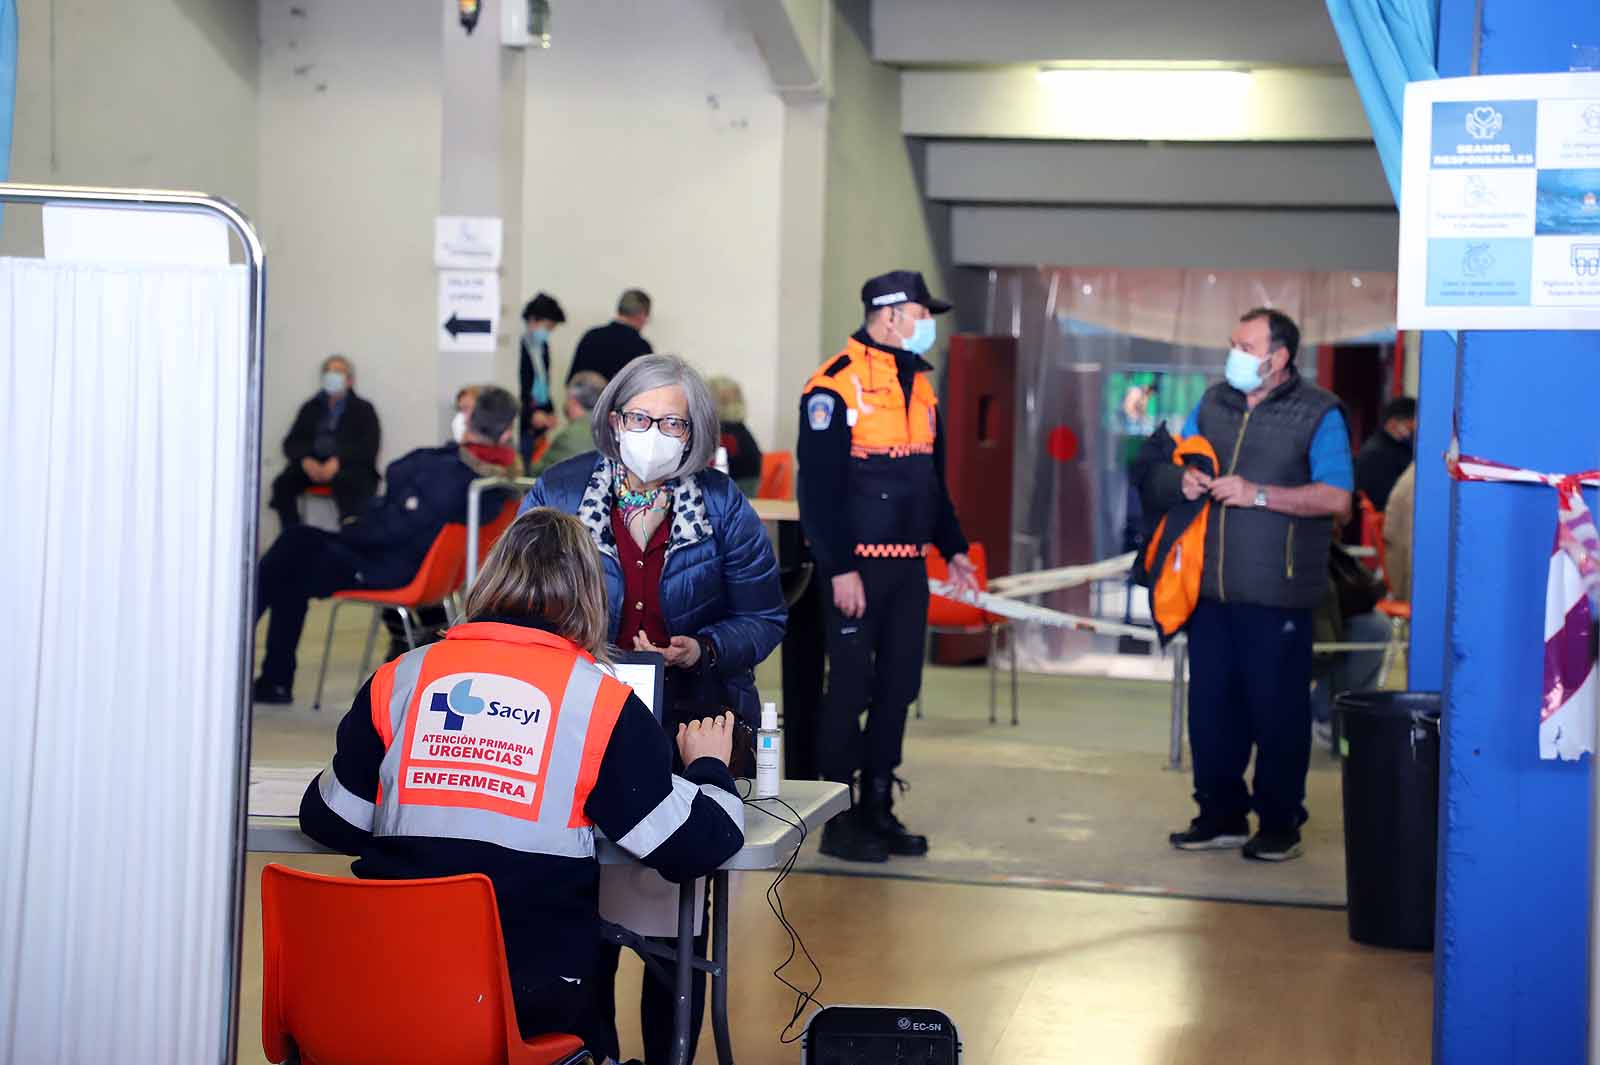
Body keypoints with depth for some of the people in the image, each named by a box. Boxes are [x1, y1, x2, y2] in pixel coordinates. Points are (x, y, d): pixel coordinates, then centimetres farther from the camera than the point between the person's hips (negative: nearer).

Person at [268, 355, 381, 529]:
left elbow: (368, 448, -2)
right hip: (312, 464, 4)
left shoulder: (363, 410, 10)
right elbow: (291, 442, 14)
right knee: (283, 483, -25)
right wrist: (306, 460, -9)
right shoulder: (311, 408, 20)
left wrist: (338, 461, -18)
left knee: (347, 481, -39)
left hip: (349, 465, -4)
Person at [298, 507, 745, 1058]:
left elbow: (328, 822, 11)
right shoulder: (602, 702, -5)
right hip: (530, 1000, -3)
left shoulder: (399, 679, 2)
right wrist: (709, 764, 17)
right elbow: (697, 846, -4)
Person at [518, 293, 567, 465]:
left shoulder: (542, 345, 14)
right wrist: (532, 413, -17)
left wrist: (550, 411, 13)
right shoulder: (520, 345, -12)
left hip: (540, 417, 8)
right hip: (524, 419, -8)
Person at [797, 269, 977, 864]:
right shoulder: (835, 386, -11)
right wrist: (839, 568, -19)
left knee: (898, 687, 10)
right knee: (851, 690, -2)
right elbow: (818, 486, -15)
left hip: (909, 568, 8)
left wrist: (953, 548, 17)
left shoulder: (919, 385, 14)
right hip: (859, 567, -8)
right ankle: (839, 823, 6)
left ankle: (878, 810, 20)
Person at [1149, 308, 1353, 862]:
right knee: (1210, 704, 8)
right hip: (1212, 588, 5)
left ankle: (1280, 824, 10)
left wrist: (1257, 494, -18)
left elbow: (1336, 497, -13)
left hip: (1277, 595, -5)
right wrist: (1184, 480, -4)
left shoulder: (1317, 414, -4)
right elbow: (1172, 469, 20)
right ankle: (1221, 816, 20)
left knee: (1277, 709, -1)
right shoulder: (1213, 404, 13)